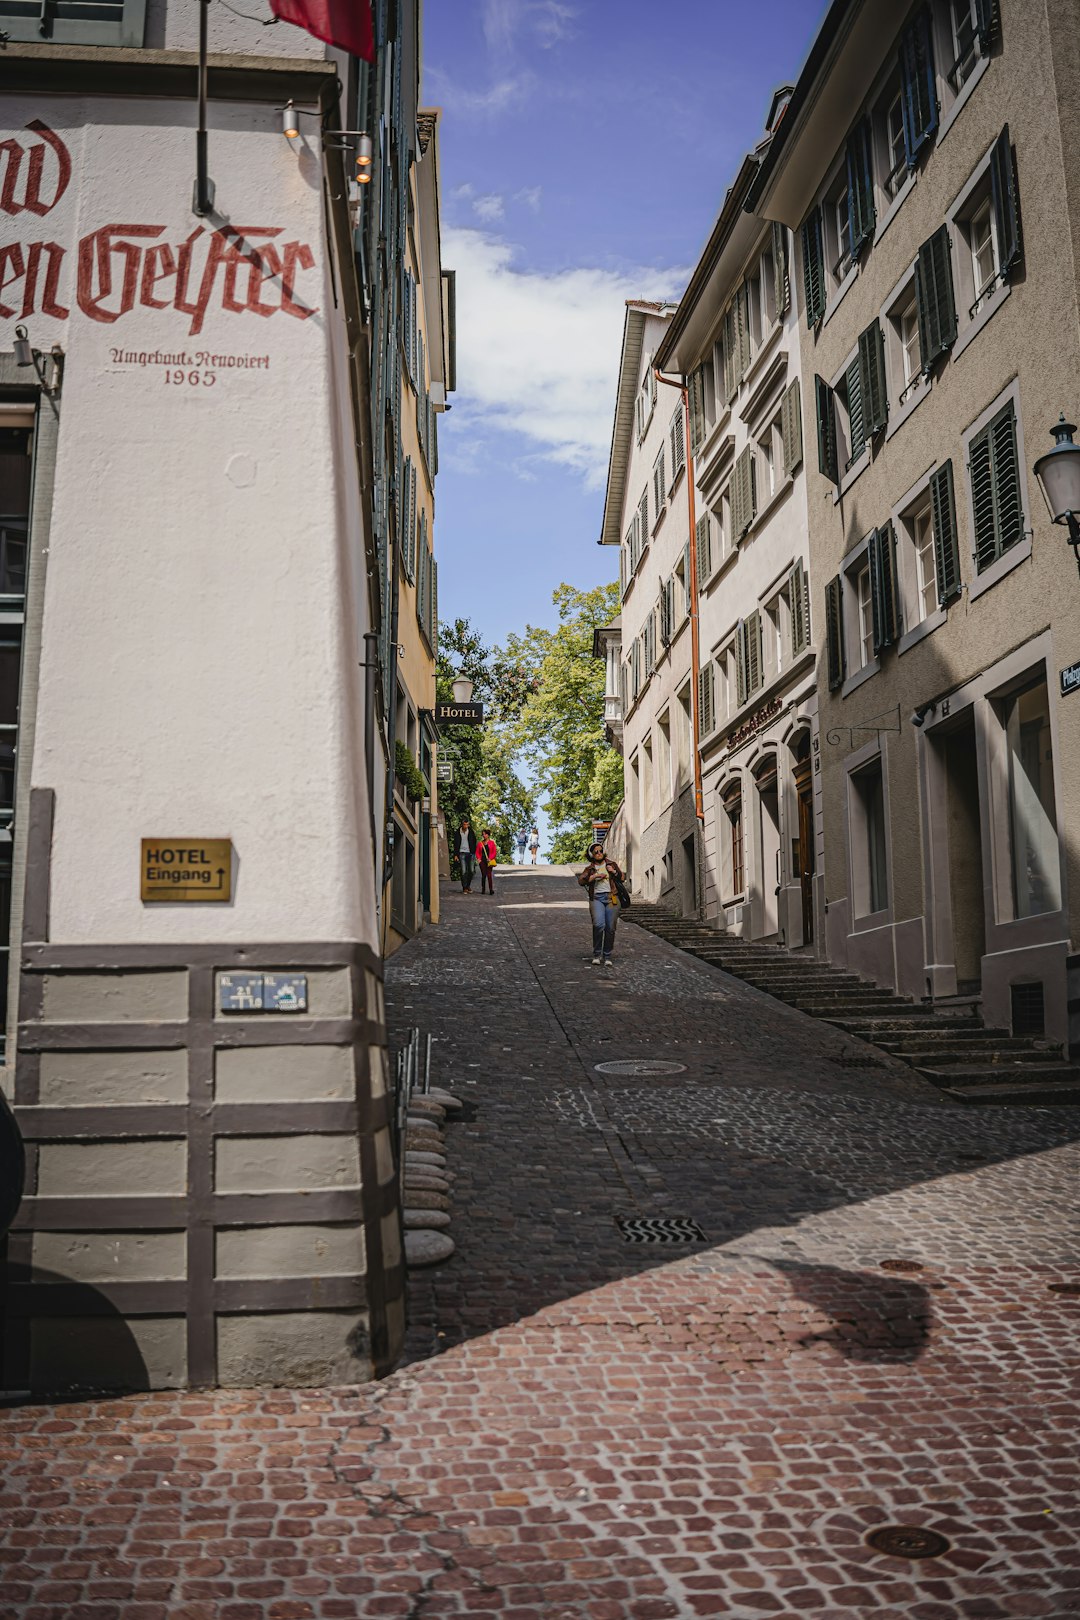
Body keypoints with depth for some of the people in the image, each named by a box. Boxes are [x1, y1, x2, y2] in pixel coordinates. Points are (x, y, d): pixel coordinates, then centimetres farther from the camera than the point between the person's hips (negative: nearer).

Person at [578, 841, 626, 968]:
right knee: (599, 925, -21)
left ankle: (607, 957, 9)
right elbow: (581, 881, 0)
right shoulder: (590, 869, 15)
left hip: (611, 898, 2)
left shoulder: (612, 864, 18)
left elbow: (623, 878, 17)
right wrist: (595, 875, -8)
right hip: (596, 898, -1)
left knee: (610, 928, -3)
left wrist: (614, 872, 0)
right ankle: (596, 955, -8)